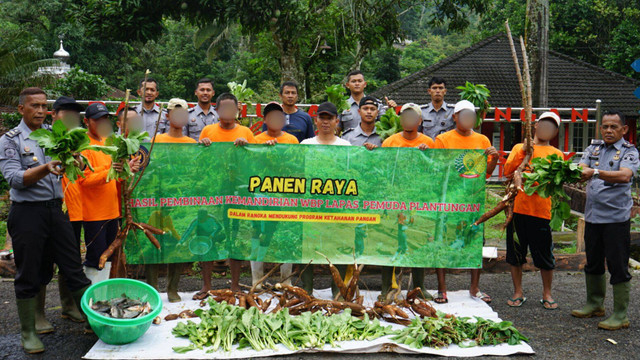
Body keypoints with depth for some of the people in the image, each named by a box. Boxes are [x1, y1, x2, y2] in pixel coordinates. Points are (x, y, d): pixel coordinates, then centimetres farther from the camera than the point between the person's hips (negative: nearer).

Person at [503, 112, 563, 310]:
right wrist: (522, 152, -10)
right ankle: (518, 293, 21)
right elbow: (507, 172, -1)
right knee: (515, 253, 7)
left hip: (541, 210, 0)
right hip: (517, 208, 1)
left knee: (545, 255, 4)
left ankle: (547, 294, 21)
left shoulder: (556, 154, 13)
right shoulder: (519, 147, 13)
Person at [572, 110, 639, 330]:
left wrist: (596, 172, -37)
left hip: (616, 217, -6)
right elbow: (582, 169, -2)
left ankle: (620, 316, 8)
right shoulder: (594, 148, 12)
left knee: (618, 267, -2)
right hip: (592, 215, 6)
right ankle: (595, 304, 33)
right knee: (593, 262, 17)